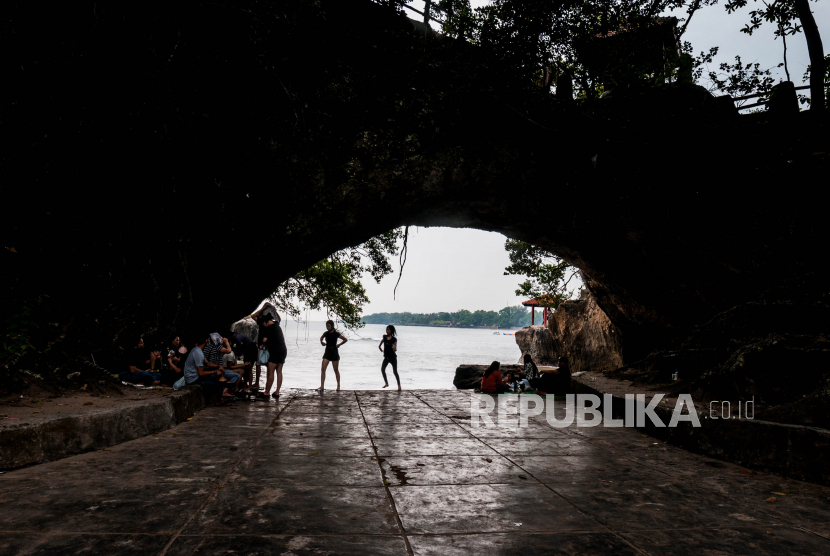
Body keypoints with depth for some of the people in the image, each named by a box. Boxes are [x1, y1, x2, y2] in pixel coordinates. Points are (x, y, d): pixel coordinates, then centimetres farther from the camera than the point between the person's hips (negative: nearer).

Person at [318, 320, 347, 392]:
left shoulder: (336, 334, -9)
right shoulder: (325, 333, 3)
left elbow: (346, 339, -1)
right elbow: (321, 338, 26)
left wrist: (339, 344, -4)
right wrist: (321, 342, 8)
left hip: (334, 353, -4)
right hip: (327, 352, 4)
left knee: (336, 370, 6)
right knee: (323, 369, -8)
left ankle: (338, 385, 20)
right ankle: (322, 386, -7)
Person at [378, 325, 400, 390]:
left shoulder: (394, 339, -11)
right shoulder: (384, 337, 1)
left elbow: (395, 350, -16)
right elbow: (379, 346, 13)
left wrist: (394, 348, -35)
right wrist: (381, 350, 6)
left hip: (393, 357, -5)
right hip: (386, 357, 5)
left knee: (395, 371, -4)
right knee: (382, 369, -4)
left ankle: (399, 385, 5)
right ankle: (386, 383, 12)